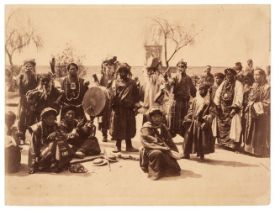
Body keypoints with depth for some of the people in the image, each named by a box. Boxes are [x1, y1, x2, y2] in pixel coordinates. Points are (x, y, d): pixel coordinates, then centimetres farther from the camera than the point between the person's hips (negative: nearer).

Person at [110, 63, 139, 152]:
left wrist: (135, 105, -3)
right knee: (118, 128, 4)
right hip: (118, 108, -1)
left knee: (129, 127, 6)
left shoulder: (132, 83, 7)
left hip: (129, 108, 1)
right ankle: (118, 146, 16)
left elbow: (136, 96, 7)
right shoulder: (116, 82, 5)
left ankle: (129, 146, 17)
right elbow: (112, 95, -4)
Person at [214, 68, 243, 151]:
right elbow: (218, 94, 7)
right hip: (223, 109, 5)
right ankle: (223, 142, 17)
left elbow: (239, 98, -12)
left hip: (232, 109, -5)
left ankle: (234, 144, -5)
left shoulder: (238, 84, -4)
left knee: (232, 125, -9)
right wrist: (217, 105, -3)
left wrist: (235, 108, -20)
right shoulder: (223, 83, 12)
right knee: (222, 125, 7)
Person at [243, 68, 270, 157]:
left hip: (262, 114, -7)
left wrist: (257, 106, -16)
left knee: (261, 134, -1)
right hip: (251, 113, 8)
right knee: (251, 132, 9)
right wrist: (248, 110, 9)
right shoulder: (254, 86, 13)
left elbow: (267, 102, -13)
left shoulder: (267, 87, -10)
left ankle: (261, 151, 6)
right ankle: (251, 149, 17)